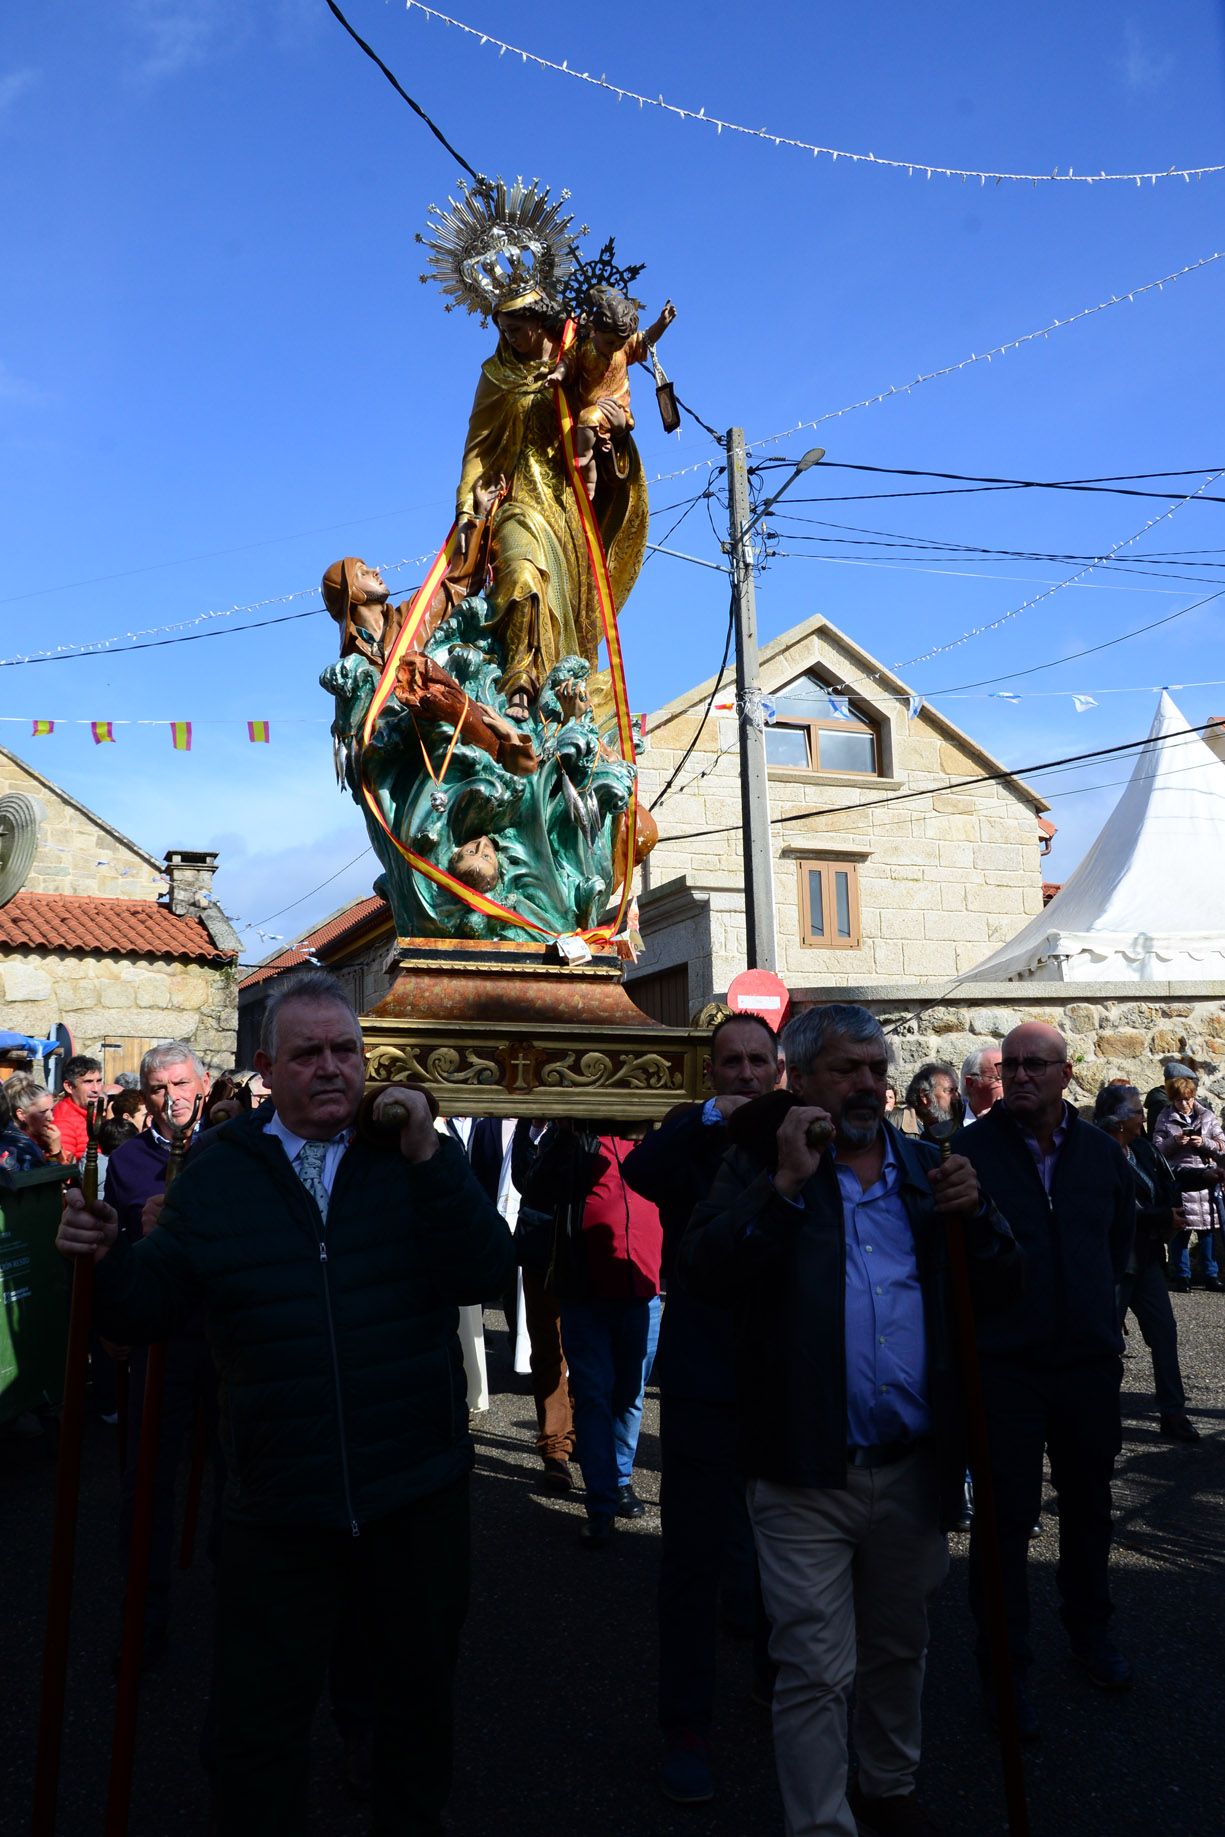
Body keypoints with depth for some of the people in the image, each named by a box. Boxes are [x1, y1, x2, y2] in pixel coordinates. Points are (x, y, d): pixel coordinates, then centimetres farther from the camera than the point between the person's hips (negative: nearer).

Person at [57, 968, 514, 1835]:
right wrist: (108, 1255, -17)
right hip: (279, 1503, 0)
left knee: (419, 1693, 22)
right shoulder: (216, 1175, 0)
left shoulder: (415, 1155, -4)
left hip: (418, 1489, 1)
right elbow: (147, 1309, 2)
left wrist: (430, 1161, -24)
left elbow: (485, 1274, -15)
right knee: (259, 1724, 14)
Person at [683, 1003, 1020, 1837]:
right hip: (807, 1477, -4)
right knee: (816, 1673, 4)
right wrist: (786, 1183, -23)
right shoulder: (761, 1164, -3)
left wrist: (974, 1214, -11)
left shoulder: (928, 1167, 7)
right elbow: (704, 1268, -17)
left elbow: (1001, 1289, 7)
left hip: (914, 1468, 4)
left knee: (899, 1650, 24)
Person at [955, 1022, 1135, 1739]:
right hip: (1004, 1363, -4)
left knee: (1089, 1505, 20)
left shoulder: (1102, 1151, 3)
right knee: (1005, 1518, 2)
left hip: (1090, 1358, 4)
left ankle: (1091, 1630, 42)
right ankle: (1008, 1666, 19)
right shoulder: (973, 1149, -11)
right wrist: (976, 1318, -5)